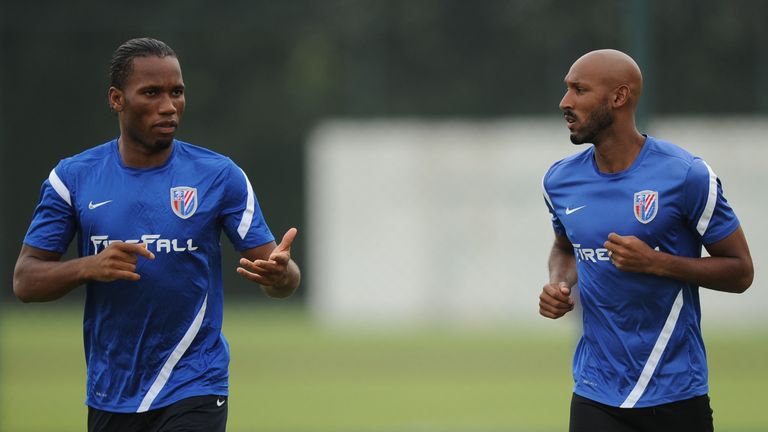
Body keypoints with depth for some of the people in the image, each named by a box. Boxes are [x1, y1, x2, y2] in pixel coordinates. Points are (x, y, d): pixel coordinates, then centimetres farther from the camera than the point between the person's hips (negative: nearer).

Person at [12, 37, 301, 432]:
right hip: (108, 397, 2)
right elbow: (25, 281, 0)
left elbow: (275, 273, -3)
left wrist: (281, 273, -28)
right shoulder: (73, 177, 1)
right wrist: (89, 267, -19)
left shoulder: (220, 176, -2)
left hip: (193, 394, -2)